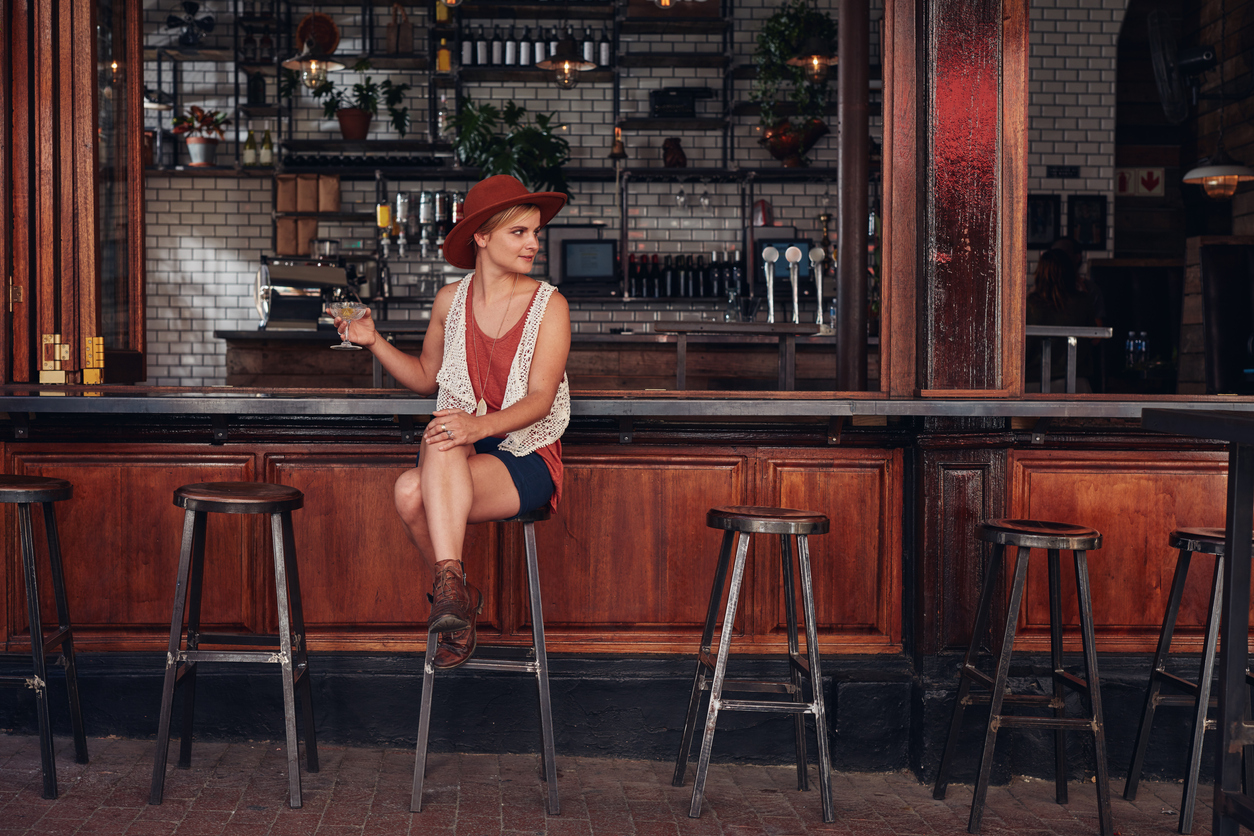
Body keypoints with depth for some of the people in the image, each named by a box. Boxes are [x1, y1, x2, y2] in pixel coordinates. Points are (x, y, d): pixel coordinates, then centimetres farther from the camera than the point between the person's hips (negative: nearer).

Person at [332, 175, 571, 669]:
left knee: (413, 492, -30)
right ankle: (459, 595, -20)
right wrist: (374, 341, 5)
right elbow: (425, 378, 20)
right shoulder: (451, 300, 7)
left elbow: (540, 398, -14)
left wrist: (480, 426, -31)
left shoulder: (549, 305, -4)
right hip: (457, 456, 4)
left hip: (525, 458, -4)